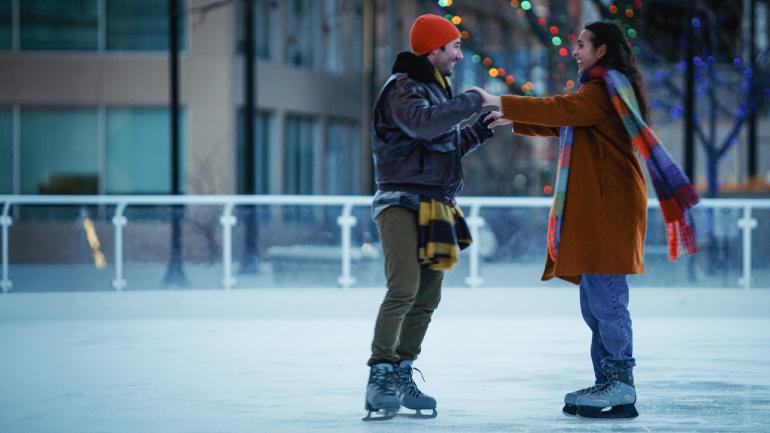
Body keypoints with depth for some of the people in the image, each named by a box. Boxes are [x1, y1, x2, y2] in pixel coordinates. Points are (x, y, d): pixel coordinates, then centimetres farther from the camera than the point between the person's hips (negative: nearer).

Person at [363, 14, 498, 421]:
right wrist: (470, 102, -20)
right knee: (403, 290, -19)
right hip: (403, 204, -9)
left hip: (433, 209, 9)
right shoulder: (402, 89, -9)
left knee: (428, 296, 7)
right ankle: (380, 376, -18)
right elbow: (423, 124, -29)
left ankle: (401, 376, 14)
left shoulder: (437, 90, 21)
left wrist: (481, 128, 17)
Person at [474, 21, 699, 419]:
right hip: (594, 209, 11)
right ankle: (607, 383, 15)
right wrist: (513, 122, 24)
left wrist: (502, 103, -18)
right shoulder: (605, 90, 23)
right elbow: (560, 123, 29)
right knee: (595, 302, 12)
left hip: (609, 210, -11)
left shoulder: (603, 91, -10)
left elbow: (559, 109, -21)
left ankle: (622, 390, -11)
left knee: (606, 299, -11)